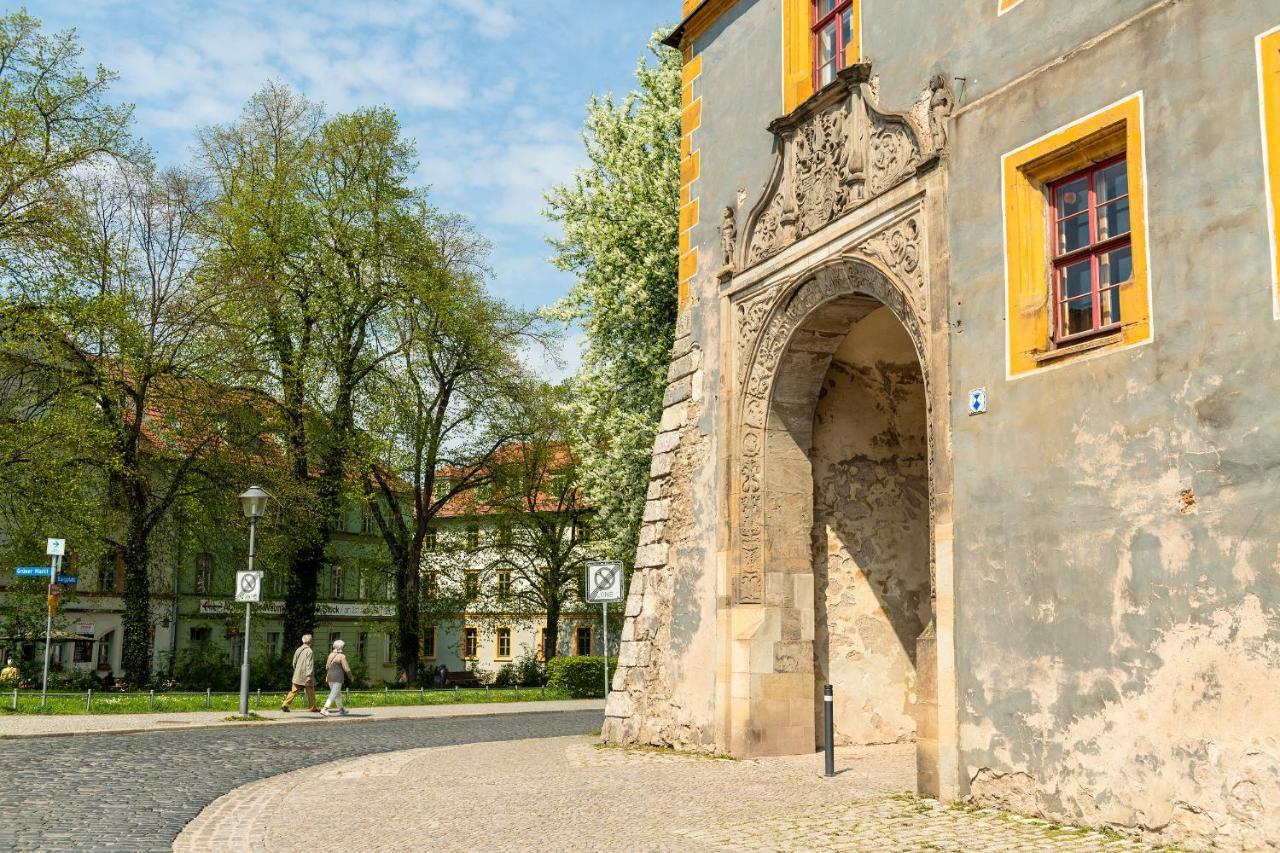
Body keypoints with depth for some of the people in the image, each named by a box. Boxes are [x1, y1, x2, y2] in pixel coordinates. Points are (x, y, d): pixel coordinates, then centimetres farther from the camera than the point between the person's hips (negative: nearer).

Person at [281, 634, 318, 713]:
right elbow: (309, 665, -20)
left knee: (294, 691, 6)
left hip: (297, 676, 6)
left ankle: (285, 705, -6)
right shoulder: (310, 652, -15)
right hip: (306, 676, -6)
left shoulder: (298, 650, 7)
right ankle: (312, 708, 17)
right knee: (311, 693, 8)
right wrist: (309, 677, -22)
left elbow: (294, 663, 15)